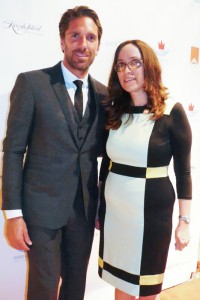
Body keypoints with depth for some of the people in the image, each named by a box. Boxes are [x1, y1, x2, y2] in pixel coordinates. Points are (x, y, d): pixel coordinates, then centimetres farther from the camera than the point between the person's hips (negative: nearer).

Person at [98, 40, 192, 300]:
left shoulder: (172, 112, -10)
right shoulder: (115, 111, 3)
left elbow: (183, 170, -7)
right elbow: (107, 162, 9)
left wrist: (184, 221, -6)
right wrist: (99, 206, 13)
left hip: (151, 210, -4)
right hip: (114, 209, 4)